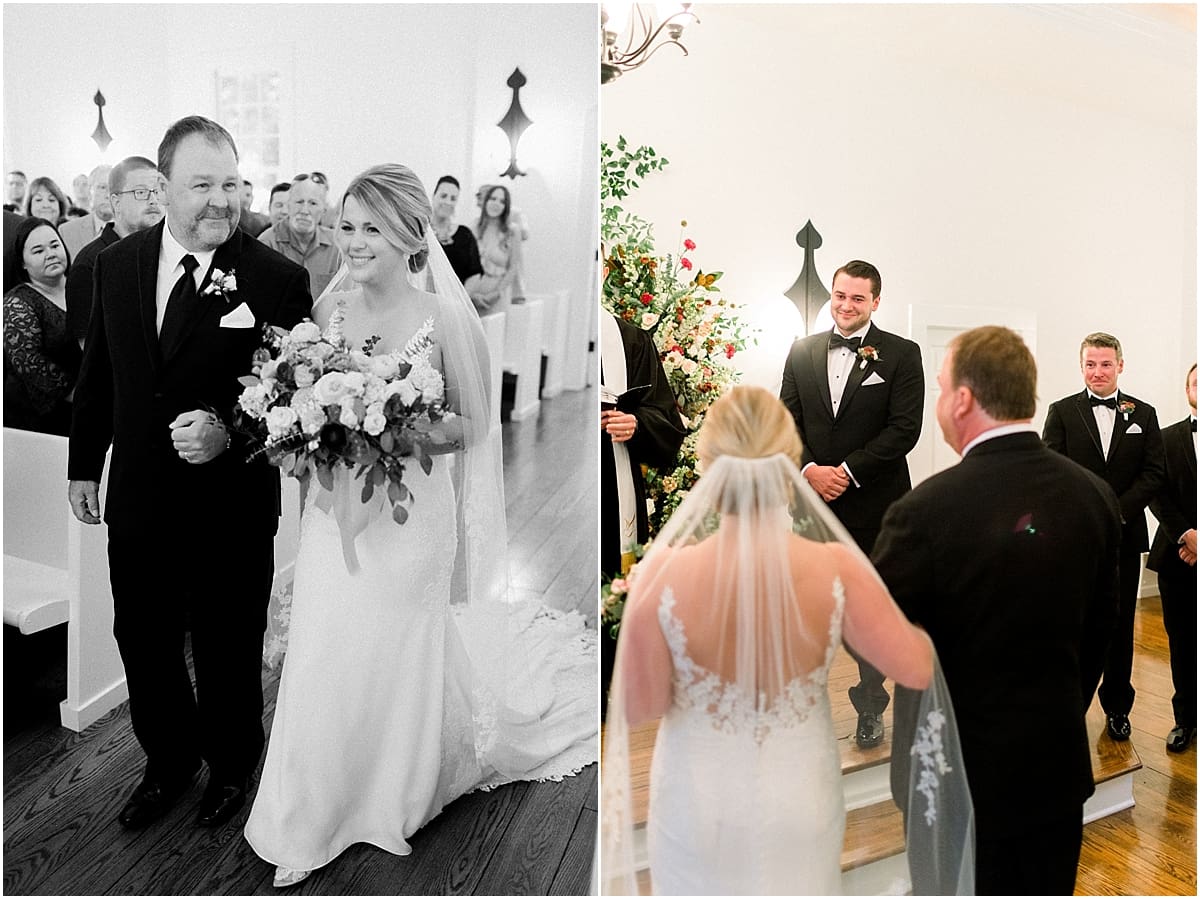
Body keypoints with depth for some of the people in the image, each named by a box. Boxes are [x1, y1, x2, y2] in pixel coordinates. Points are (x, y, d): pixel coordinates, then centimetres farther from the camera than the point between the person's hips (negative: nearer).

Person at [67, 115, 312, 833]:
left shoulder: (278, 279, -14)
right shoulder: (117, 264, 1)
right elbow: (99, 373, 10)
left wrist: (230, 430, -28)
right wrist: (85, 464, 14)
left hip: (232, 510, -4)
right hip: (139, 500, 5)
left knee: (228, 651, 15)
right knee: (142, 642, 20)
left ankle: (232, 765, 42)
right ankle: (170, 760, 46)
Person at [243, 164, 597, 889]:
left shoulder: (445, 318, -14)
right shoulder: (330, 307, 0)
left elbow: (472, 425, -6)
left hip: (410, 515, -4)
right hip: (336, 512, 4)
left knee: (403, 656, 14)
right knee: (324, 661, 11)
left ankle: (403, 793, 43)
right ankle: (308, 823, 34)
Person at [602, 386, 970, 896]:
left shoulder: (666, 576, -29)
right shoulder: (836, 571, -25)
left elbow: (639, 707, -17)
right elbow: (917, 670, -14)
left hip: (700, 805, -1)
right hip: (800, 801, 1)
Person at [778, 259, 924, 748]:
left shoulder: (901, 354, -2)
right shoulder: (803, 351, 8)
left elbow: (904, 428, -10)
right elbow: (787, 420, 5)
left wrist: (848, 472, -16)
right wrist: (809, 470, -12)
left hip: (873, 503, -2)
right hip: (813, 499, 2)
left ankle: (871, 706, 28)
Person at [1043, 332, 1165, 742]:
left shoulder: (1143, 414, 8)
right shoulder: (1061, 412, 2)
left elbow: (1154, 473, 2)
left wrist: (1118, 511, -12)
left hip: (1125, 536, 2)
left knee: (1120, 625, 10)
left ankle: (1117, 707, 24)